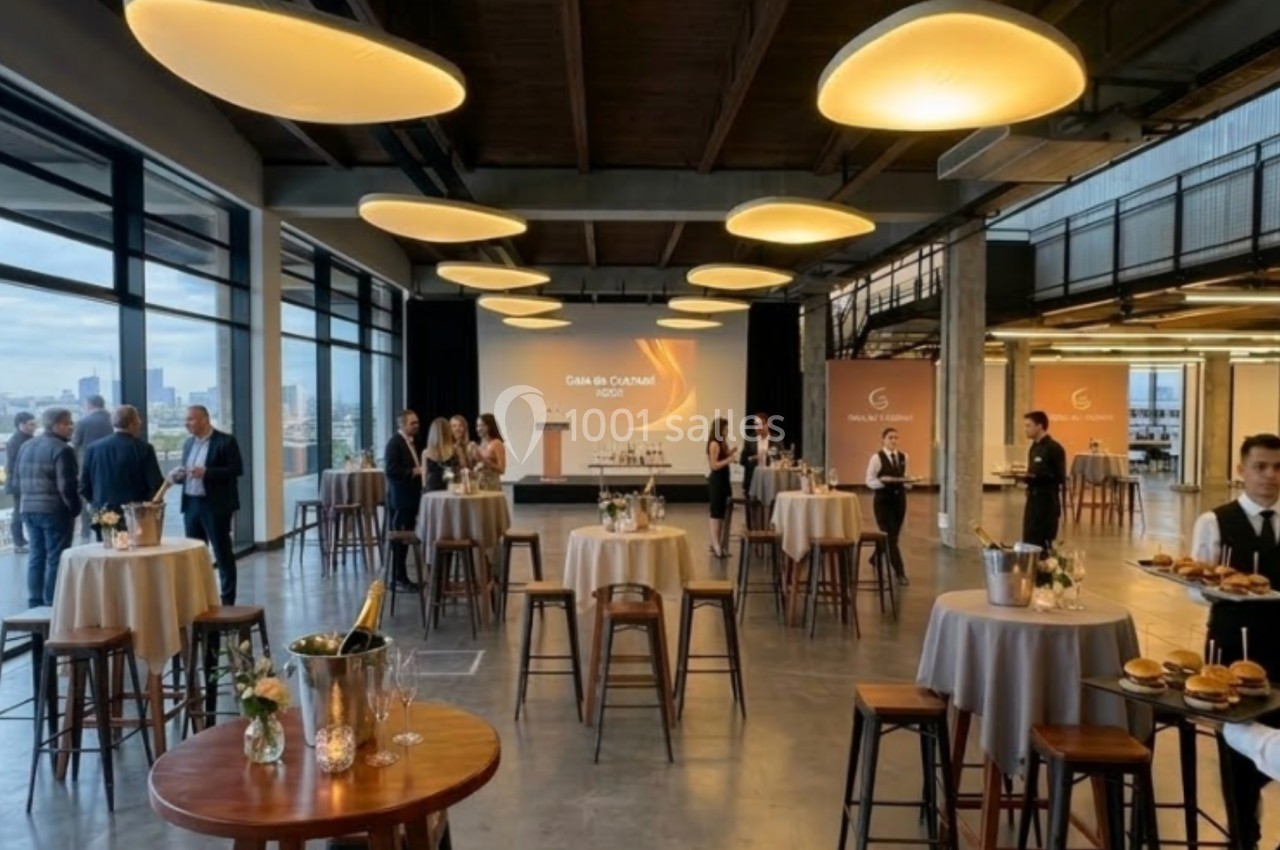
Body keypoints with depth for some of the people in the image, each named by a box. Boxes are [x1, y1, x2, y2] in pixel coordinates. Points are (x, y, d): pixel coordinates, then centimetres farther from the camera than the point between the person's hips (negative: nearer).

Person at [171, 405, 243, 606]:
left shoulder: (225, 441, -8)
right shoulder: (189, 443, 14)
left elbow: (236, 469, -14)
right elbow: (188, 472, 19)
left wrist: (206, 472, -24)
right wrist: (178, 476, -3)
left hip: (215, 505, -7)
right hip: (191, 504, 7)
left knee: (223, 554, 0)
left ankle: (227, 600, 7)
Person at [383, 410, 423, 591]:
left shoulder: (412, 441, 16)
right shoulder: (394, 442, -12)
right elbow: (391, 470, -22)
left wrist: (421, 470, 6)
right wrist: (414, 471, -24)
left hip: (411, 496, 9)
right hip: (400, 497, -9)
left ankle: (401, 576, 19)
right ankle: (398, 578, 2)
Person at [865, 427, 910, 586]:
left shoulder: (903, 457, 7)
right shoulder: (877, 458, -10)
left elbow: (904, 477, 16)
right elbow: (869, 481, -9)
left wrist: (906, 482, -7)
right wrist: (884, 481, -26)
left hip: (899, 498, 6)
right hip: (883, 499, -6)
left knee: (894, 535, 14)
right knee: (889, 536, -7)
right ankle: (900, 573, -4)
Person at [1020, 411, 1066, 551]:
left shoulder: (1054, 448, -12)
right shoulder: (1033, 448, 14)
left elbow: (1060, 477, -16)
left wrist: (1034, 476, -25)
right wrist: (1025, 475, 2)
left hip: (1048, 500, -8)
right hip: (1033, 498, 8)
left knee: (1042, 542, -6)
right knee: (1028, 541, 8)